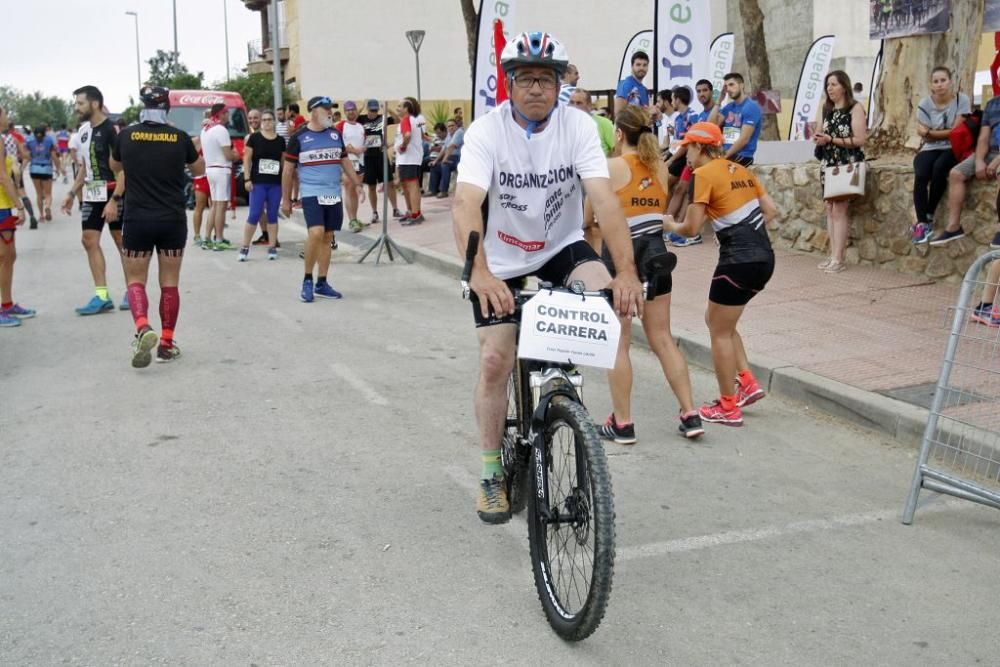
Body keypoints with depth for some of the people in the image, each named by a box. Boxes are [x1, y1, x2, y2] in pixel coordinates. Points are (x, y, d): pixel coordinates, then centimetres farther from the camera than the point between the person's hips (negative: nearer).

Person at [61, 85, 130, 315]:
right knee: (89, 240, 4)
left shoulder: (111, 130, -14)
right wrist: (72, 193, 17)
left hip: (113, 193, -8)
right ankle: (102, 296, 8)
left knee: (122, 242, 1)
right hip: (92, 194, 8)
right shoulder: (84, 130, 12)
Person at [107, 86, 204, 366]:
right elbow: (200, 170, 14)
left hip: (137, 220, 0)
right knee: (169, 283, 10)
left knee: (135, 280, 10)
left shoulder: (126, 136, -3)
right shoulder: (180, 138, -4)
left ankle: (143, 328, -16)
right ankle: (167, 343, 12)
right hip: (173, 220, 1)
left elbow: (116, 167, 18)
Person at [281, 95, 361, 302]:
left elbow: (345, 161, 19)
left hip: (334, 194, 5)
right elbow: (288, 170, 0)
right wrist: (285, 200, 0)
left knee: (328, 238, 7)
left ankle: (322, 283, 16)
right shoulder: (299, 137, -4)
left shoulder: (335, 134, 10)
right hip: (311, 194, -5)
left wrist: (358, 185, 14)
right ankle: (307, 280, -5)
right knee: (316, 233, -20)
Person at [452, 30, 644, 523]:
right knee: (495, 360, -7)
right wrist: (478, 272, -52)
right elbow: (467, 204, -35)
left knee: (607, 295, -28)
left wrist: (627, 272, -41)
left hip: (562, 246, 1)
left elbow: (604, 200, -27)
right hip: (501, 258, -1)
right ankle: (491, 474, 12)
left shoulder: (578, 126, -17)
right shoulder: (486, 131, -21)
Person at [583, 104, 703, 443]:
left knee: (618, 343, 4)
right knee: (663, 339, 13)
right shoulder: (661, 168, 7)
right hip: (655, 254, 5)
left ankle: (622, 424, 8)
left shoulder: (612, 167, -8)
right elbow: (662, 211, 13)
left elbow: (587, 219, -4)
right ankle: (690, 416, 12)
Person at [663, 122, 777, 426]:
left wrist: (670, 225, 8)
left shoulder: (704, 174, -9)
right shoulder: (740, 169, 13)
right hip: (764, 257, 8)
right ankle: (747, 382, 20)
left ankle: (728, 408, 14)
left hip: (738, 261, -8)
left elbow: (691, 228, -11)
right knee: (716, 320, 23)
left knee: (720, 332, 6)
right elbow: (771, 211, 13)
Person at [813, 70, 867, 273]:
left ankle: (838, 259, -11)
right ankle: (833, 255, 7)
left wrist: (831, 139, -18)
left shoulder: (855, 108, -7)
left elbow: (859, 139, -14)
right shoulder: (826, 108, 14)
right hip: (829, 163, 7)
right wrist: (818, 138, -7)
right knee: (830, 209, 4)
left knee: (839, 209, -12)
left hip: (848, 164, -7)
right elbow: (820, 132, 17)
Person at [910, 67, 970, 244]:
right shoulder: (925, 104, -2)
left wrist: (931, 132, -13)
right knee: (920, 175, -29)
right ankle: (922, 223, -28)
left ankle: (929, 217, -20)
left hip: (953, 148, -2)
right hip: (931, 149, 2)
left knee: (939, 167, -34)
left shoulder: (961, 100, -6)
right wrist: (947, 132, -12)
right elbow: (925, 136, -4)